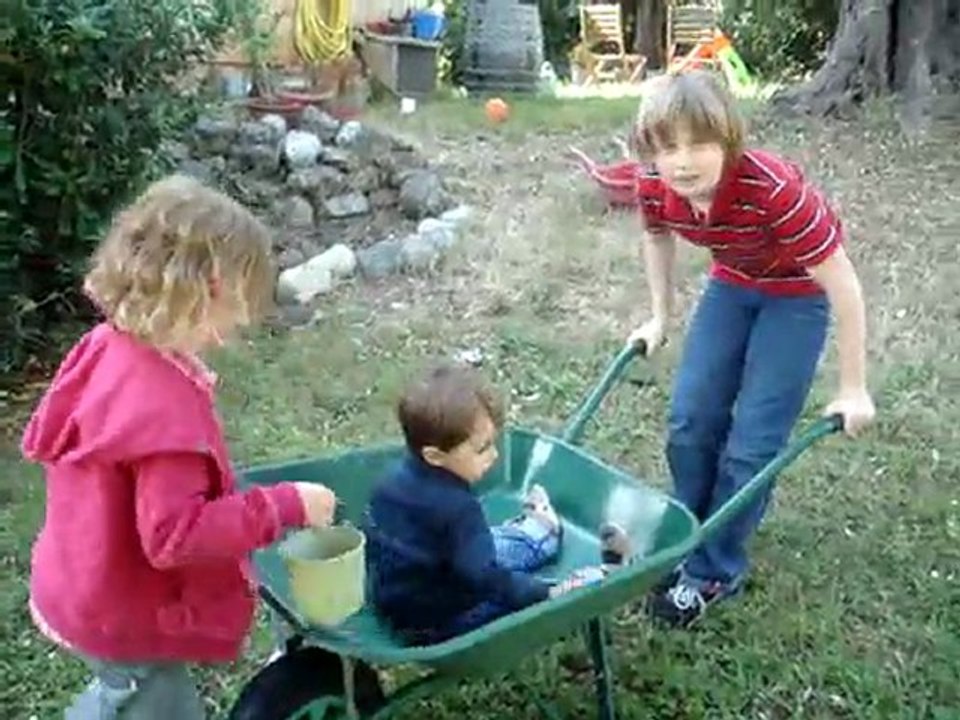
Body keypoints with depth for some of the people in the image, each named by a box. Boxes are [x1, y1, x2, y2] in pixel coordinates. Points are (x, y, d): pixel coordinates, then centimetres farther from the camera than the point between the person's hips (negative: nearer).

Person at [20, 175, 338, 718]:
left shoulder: (109, 346, -9)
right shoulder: (164, 407, -37)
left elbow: (43, 439, 6)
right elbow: (176, 535, -34)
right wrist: (287, 506, -28)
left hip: (89, 590, 8)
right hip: (126, 617, -8)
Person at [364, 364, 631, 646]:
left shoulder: (394, 481, -8)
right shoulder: (458, 508, -33)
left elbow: (372, 538, 6)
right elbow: (484, 580, -33)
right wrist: (544, 593, -25)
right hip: (439, 625, -8)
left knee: (491, 544, 26)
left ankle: (541, 531, 50)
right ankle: (605, 574, 21)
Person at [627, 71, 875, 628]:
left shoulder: (774, 191, -38)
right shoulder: (656, 188, -23)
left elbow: (843, 285, -29)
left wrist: (853, 390, -22)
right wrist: (661, 317, 10)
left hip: (799, 293, -5)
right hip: (733, 284, 5)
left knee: (753, 441, -6)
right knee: (691, 418, 5)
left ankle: (714, 571, 11)